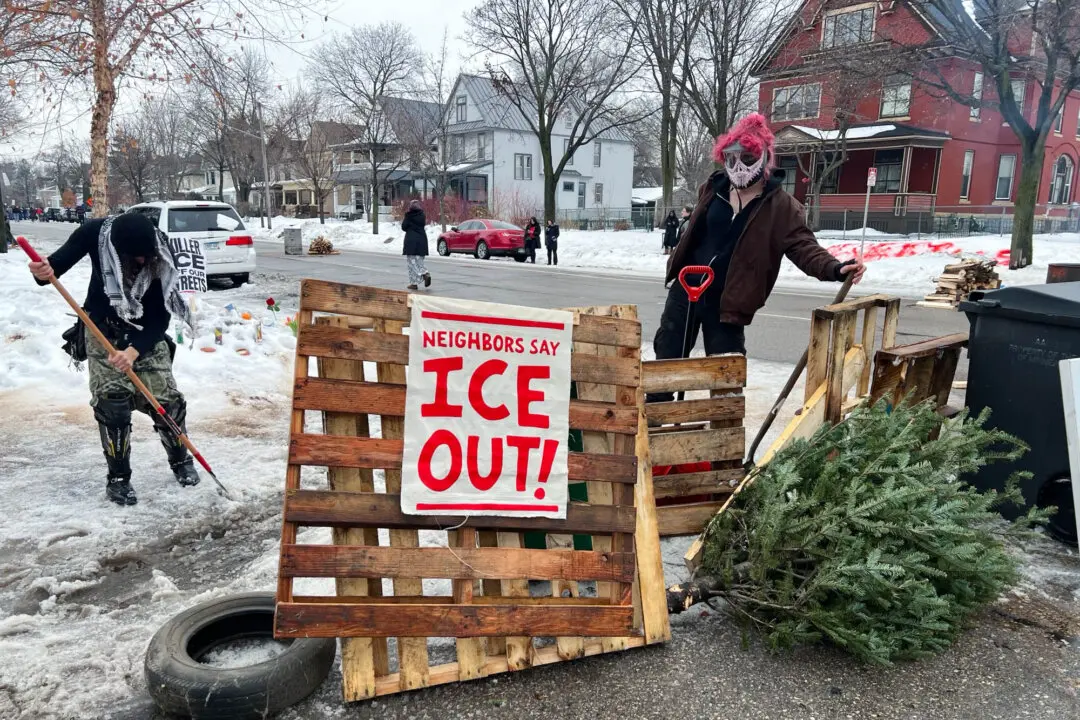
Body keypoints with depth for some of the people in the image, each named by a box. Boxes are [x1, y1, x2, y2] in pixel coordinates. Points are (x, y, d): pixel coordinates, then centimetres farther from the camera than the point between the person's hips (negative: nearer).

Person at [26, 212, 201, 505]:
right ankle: (118, 477, 5)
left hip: (146, 331, 0)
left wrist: (134, 350, -36)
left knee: (166, 399, -2)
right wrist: (44, 271, -38)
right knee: (111, 401, -10)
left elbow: (161, 316, -23)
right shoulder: (96, 233, -24)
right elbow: (60, 260, -13)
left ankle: (181, 460, 23)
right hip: (103, 328, 0)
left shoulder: (159, 253, -25)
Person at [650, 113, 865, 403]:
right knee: (667, 357, 11)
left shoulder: (781, 207, -10)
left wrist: (834, 268, -35)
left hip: (726, 302, -3)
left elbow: (803, 246, -17)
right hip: (685, 289, 4)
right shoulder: (712, 189, 2)